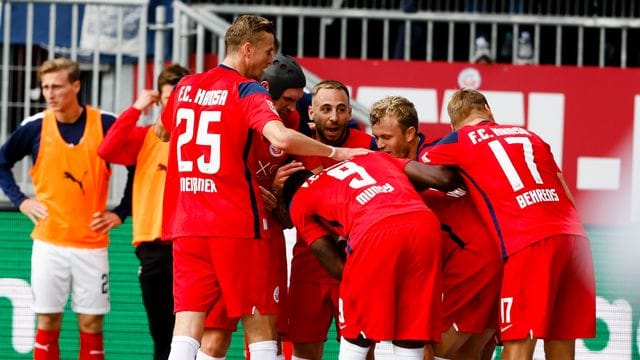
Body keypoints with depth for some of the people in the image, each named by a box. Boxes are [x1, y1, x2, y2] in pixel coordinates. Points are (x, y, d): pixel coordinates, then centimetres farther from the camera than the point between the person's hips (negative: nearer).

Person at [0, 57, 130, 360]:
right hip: (48, 241, 0)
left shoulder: (106, 124, -4)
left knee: (91, 323, 2)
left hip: (92, 242, 0)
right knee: (47, 321, 2)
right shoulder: (35, 127, -1)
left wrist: (120, 213, 2)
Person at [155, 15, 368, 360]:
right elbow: (282, 138, -24)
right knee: (259, 323, 4)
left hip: (186, 225, 5)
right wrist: (334, 152, -13)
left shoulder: (185, 86, 12)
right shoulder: (248, 91, -7)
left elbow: (162, 131, 32)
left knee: (188, 322, -1)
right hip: (237, 226, -5)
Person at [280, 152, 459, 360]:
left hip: (376, 233, -3)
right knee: (411, 342, 14)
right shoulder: (374, 158, 38)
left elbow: (339, 267, 24)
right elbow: (443, 178, 29)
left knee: (355, 336, 17)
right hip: (425, 223, 4)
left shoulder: (299, 201, 28)